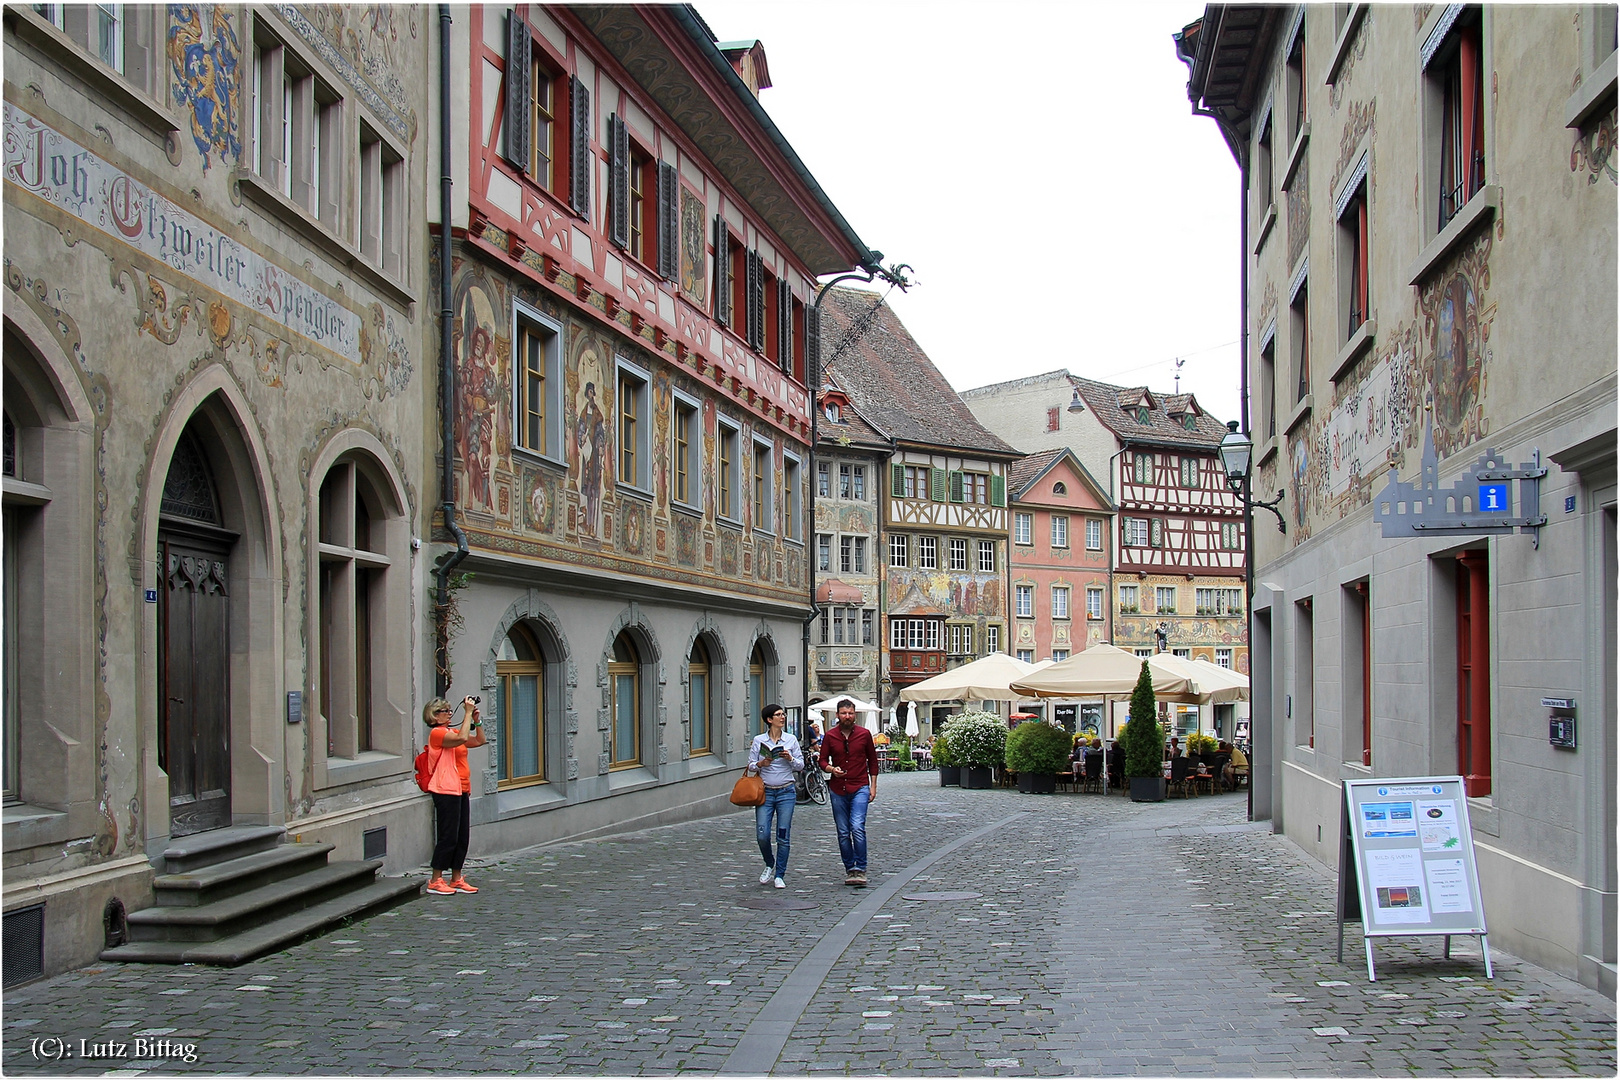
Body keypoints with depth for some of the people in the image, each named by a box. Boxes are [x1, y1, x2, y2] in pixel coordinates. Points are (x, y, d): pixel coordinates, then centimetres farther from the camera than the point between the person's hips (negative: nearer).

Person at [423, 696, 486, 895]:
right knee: (448, 837, -7)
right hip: (446, 791, -9)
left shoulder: (452, 732, 18)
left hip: (461, 790, 9)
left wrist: (476, 720, 7)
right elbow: (462, 738, -26)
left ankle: (456, 880, 16)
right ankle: (435, 882, 1)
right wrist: (468, 713, -20)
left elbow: (479, 741, 18)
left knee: (463, 837, 9)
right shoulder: (437, 733, -9)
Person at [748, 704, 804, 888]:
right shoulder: (758, 741, 2)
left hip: (786, 792, 0)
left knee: (783, 836, -1)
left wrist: (790, 758, -12)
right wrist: (761, 764, -15)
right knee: (762, 835, -6)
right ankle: (769, 864, 22)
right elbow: (751, 765, 5)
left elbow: (800, 765, 7)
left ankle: (779, 875, 11)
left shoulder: (791, 739, 5)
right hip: (765, 792, 0)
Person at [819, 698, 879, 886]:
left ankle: (860, 870, -11)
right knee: (843, 832, 6)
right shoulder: (829, 736, 3)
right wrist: (832, 769, -16)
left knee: (857, 827, -16)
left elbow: (872, 761, 9)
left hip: (860, 788, -2)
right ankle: (849, 870, 16)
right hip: (837, 789, 2)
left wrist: (873, 786, 4)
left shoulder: (864, 734, 2)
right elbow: (823, 761, 6)